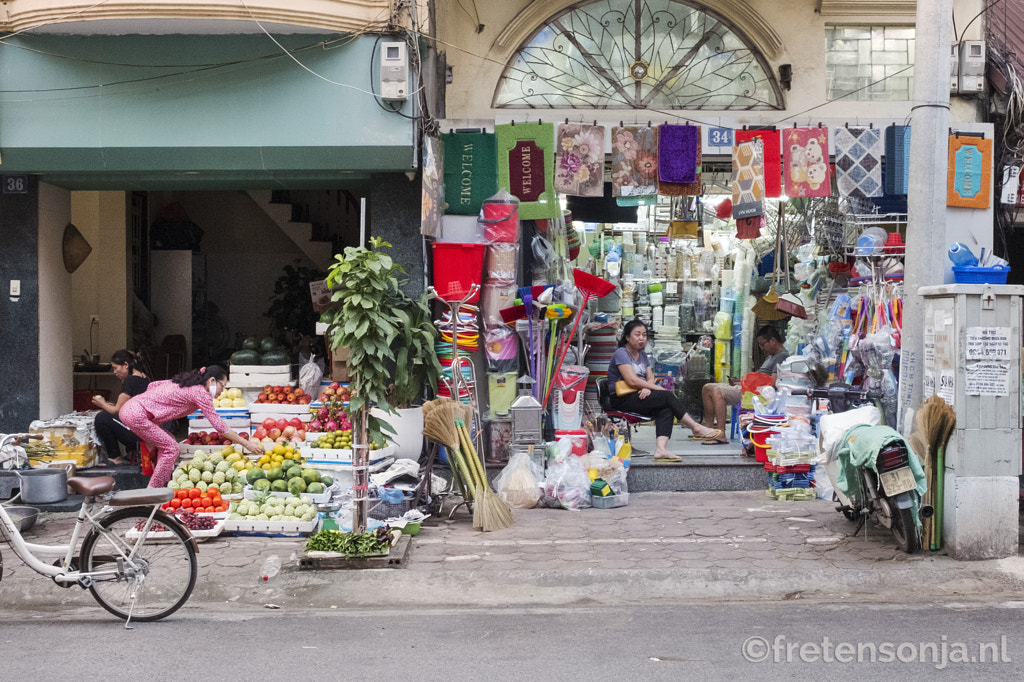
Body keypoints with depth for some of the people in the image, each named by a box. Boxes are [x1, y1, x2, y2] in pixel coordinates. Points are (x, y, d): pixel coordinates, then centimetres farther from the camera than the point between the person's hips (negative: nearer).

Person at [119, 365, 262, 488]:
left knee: (167, 445, 15)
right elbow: (218, 424, -11)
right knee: (170, 448, -4)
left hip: (129, 407, 10)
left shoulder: (185, 382, 16)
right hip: (137, 414, -10)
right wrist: (246, 444, -8)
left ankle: (162, 487, 15)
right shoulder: (200, 392, -10)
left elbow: (153, 385, 21)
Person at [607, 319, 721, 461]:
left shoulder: (642, 355, 19)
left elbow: (650, 378, 11)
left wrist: (647, 388, -15)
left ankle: (661, 449, -39)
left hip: (639, 396, 8)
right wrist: (661, 389, -15)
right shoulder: (621, 353, -8)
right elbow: (632, 381, -18)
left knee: (666, 409, -22)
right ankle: (696, 429, -13)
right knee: (668, 397, -21)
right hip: (621, 400, -8)